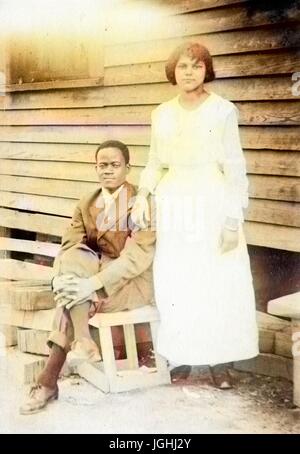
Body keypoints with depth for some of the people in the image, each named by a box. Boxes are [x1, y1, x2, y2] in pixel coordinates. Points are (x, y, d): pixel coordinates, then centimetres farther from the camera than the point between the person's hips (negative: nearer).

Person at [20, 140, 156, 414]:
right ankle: (82, 343, -27)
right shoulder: (86, 205, 8)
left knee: (69, 300, -26)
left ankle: (49, 380, -18)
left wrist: (93, 283, -32)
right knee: (72, 257, -27)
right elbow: (68, 246, -3)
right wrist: (61, 278, -25)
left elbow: (139, 254, -22)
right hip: (99, 272, 5)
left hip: (135, 281, -5)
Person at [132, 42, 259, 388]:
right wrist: (142, 196, -1)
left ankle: (219, 362, 14)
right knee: (175, 287, 5)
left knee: (218, 285, 2)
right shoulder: (162, 114, 7)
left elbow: (235, 167, -6)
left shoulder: (223, 110, -5)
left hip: (212, 205, -3)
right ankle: (180, 358, 19)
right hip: (174, 207, 3)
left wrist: (233, 218, -11)